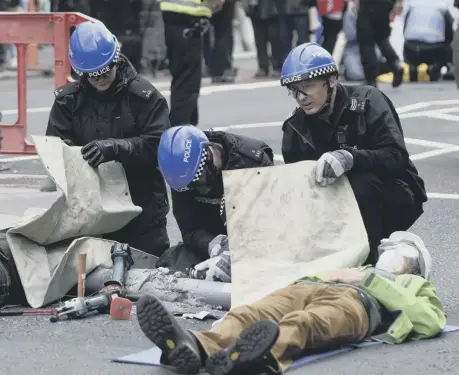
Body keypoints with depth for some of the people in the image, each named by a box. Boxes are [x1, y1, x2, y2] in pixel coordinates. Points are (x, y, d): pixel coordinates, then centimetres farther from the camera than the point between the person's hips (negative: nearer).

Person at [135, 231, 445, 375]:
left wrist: (372, 281, 9)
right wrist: (320, 277, 14)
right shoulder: (351, 271, 47)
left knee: (306, 323, -42)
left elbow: (431, 320, 10)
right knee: (254, 315, -31)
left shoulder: (415, 285, 36)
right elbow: (295, 285, 33)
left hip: (354, 301, -5)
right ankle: (196, 347, -61)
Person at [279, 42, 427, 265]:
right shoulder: (296, 126, 1)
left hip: (394, 202, -5)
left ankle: (366, 262, -25)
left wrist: (350, 157, -44)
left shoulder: (367, 102, -14)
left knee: (360, 182, -34)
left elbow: (396, 156, -26)